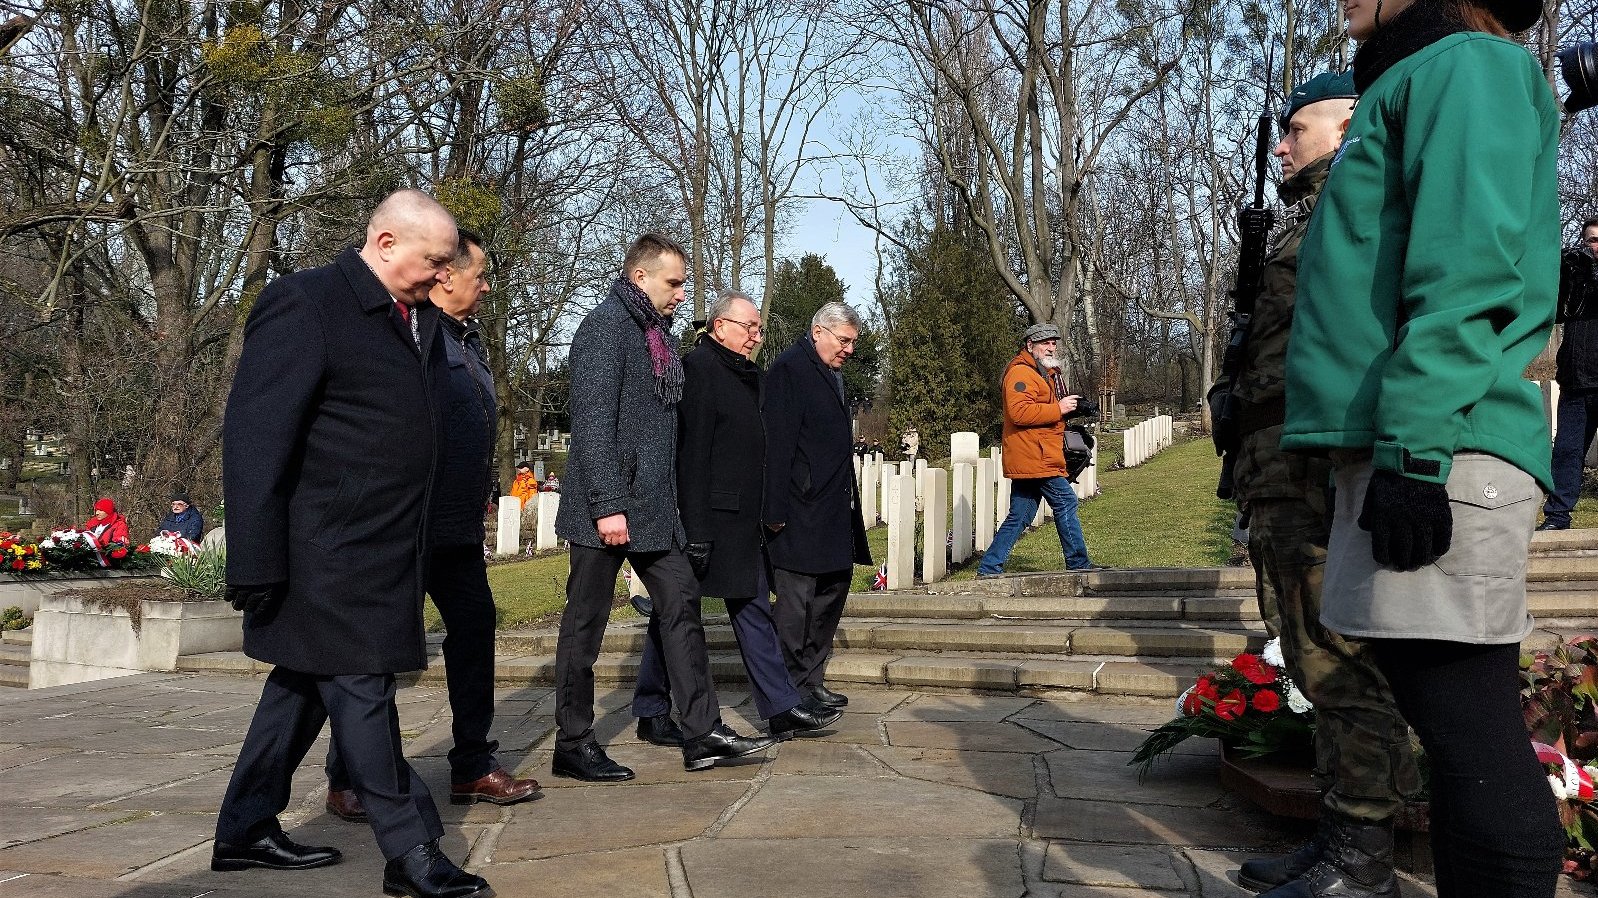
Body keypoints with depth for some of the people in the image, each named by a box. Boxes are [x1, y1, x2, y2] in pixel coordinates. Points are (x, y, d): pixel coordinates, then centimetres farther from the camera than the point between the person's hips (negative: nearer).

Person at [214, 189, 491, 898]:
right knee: (362, 694, -2)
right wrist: (256, 568, -19)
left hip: (382, 555, 8)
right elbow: (254, 440, -17)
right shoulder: (303, 304, -13)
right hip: (326, 559, -8)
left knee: (304, 688, 17)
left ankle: (245, 832, 31)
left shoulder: (420, 319, 11)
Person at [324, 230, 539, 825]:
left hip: (460, 526, 9)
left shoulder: (469, 337, 16)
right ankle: (347, 779, 13)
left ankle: (473, 765, 21)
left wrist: (483, 492, 20)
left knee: (474, 627, 10)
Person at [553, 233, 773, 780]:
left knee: (681, 603, 5)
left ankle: (703, 734, 10)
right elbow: (592, 422, -19)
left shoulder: (656, 335, 17)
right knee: (586, 622, 2)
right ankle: (573, 744, 13)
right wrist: (608, 506, -23)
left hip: (653, 508, 9)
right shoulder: (605, 326, -11)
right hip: (608, 509, -9)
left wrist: (662, 503, 17)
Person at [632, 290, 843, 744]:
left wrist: (766, 516, 16)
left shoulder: (749, 374, 16)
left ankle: (782, 709, 15)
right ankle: (652, 715, 13)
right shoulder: (698, 368, -11)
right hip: (708, 517, -9)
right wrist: (695, 530, -22)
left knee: (754, 609, 10)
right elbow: (691, 453, -18)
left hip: (744, 520, 9)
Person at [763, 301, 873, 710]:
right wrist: (775, 510, -20)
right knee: (796, 598, -3)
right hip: (801, 510, -10)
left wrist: (847, 502, 15)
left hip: (833, 507, 10)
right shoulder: (789, 369, -11)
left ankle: (812, 682, 26)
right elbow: (777, 443, -17)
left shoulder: (832, 374, 17)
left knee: (834, 586, 15)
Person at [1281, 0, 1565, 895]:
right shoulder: (1416, 88, 27)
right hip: (1399, 451, 10)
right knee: (1447, 715, 13)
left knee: (1470, 732, -9)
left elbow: (1470, 262, -16)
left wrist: (1414, 445, -21)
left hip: (1439, 452, -10)